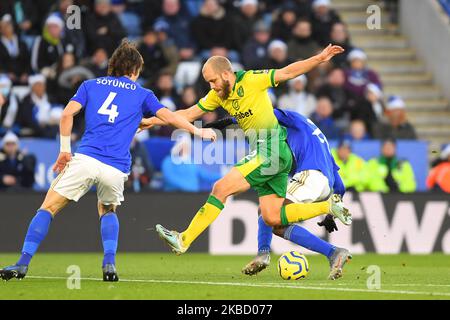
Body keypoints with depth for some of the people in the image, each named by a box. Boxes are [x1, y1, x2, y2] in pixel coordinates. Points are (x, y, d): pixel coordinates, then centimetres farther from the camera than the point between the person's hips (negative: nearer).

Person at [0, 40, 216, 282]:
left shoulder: (91, 85, 18)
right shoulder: (142, 94, 18)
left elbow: (68, 113, 5)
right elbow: (169, 117, 13)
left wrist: (65, 150, 10)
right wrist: (198, 131, 28)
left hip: (86, 159, -1)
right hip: (116, 169, 1)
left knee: (48, 208, 5)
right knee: (108, 211, 28)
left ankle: (22, 264, -8)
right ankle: (109, 265, 6)